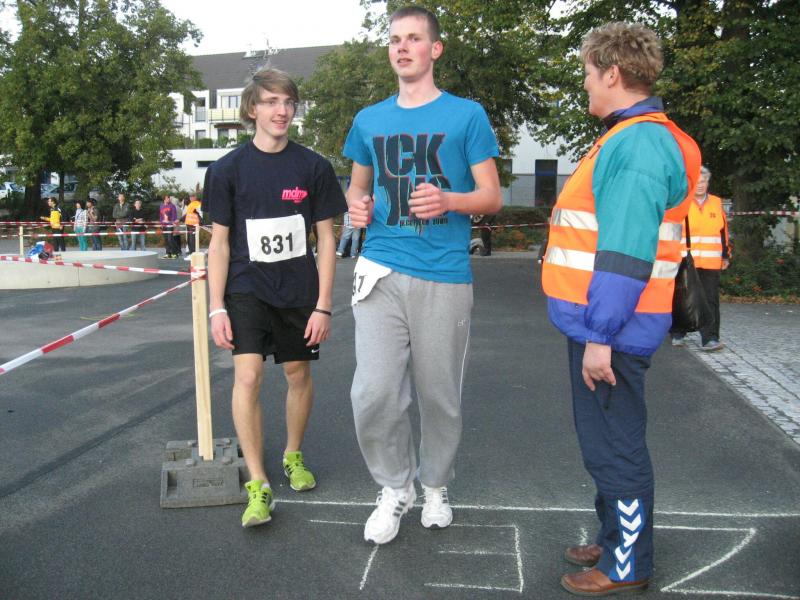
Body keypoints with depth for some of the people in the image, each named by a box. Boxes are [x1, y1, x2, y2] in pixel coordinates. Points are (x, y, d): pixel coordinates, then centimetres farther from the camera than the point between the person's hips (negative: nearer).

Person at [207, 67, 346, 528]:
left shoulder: (313, 167, -2)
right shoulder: (230, 168, -2)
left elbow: (326, 239, 0)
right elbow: (219, 242, 0)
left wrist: (323, 305, -4)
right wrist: (217, 308, -5)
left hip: (299, 292, 1)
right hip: (247, 289, -1)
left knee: (299, 375, 10)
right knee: (248, 375, -15)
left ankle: (294, 455, 35)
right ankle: (258, 485, -4)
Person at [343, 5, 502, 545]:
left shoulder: (466, 115, 3)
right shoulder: (369, 120, 14)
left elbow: (492, 196, 1)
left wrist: (448, 200, -19)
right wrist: (357, 205, 2)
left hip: (444, 276, -2)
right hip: (382, 270, 3)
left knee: (440, 394, 8)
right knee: (373, 392, -5)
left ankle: (436, 486, 32)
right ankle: (396, 487, 19)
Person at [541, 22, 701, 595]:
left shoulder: (639, 143, -19)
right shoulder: (633, 138, 14)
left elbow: (626, 254, -24)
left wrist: (600, 336, -23)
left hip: (611, 329, -10)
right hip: (600, 322, 10)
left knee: (615, 447, 3)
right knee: (606, 442, 20)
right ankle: (616, 540, 37)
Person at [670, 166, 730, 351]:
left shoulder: (717, 203, 12)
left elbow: (723, 231, 16)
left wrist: (725, 256, 14)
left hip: (711, 264, 2)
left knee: (711, 300, -2)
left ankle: (709, 339, -3)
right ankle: (677, 334, 19)